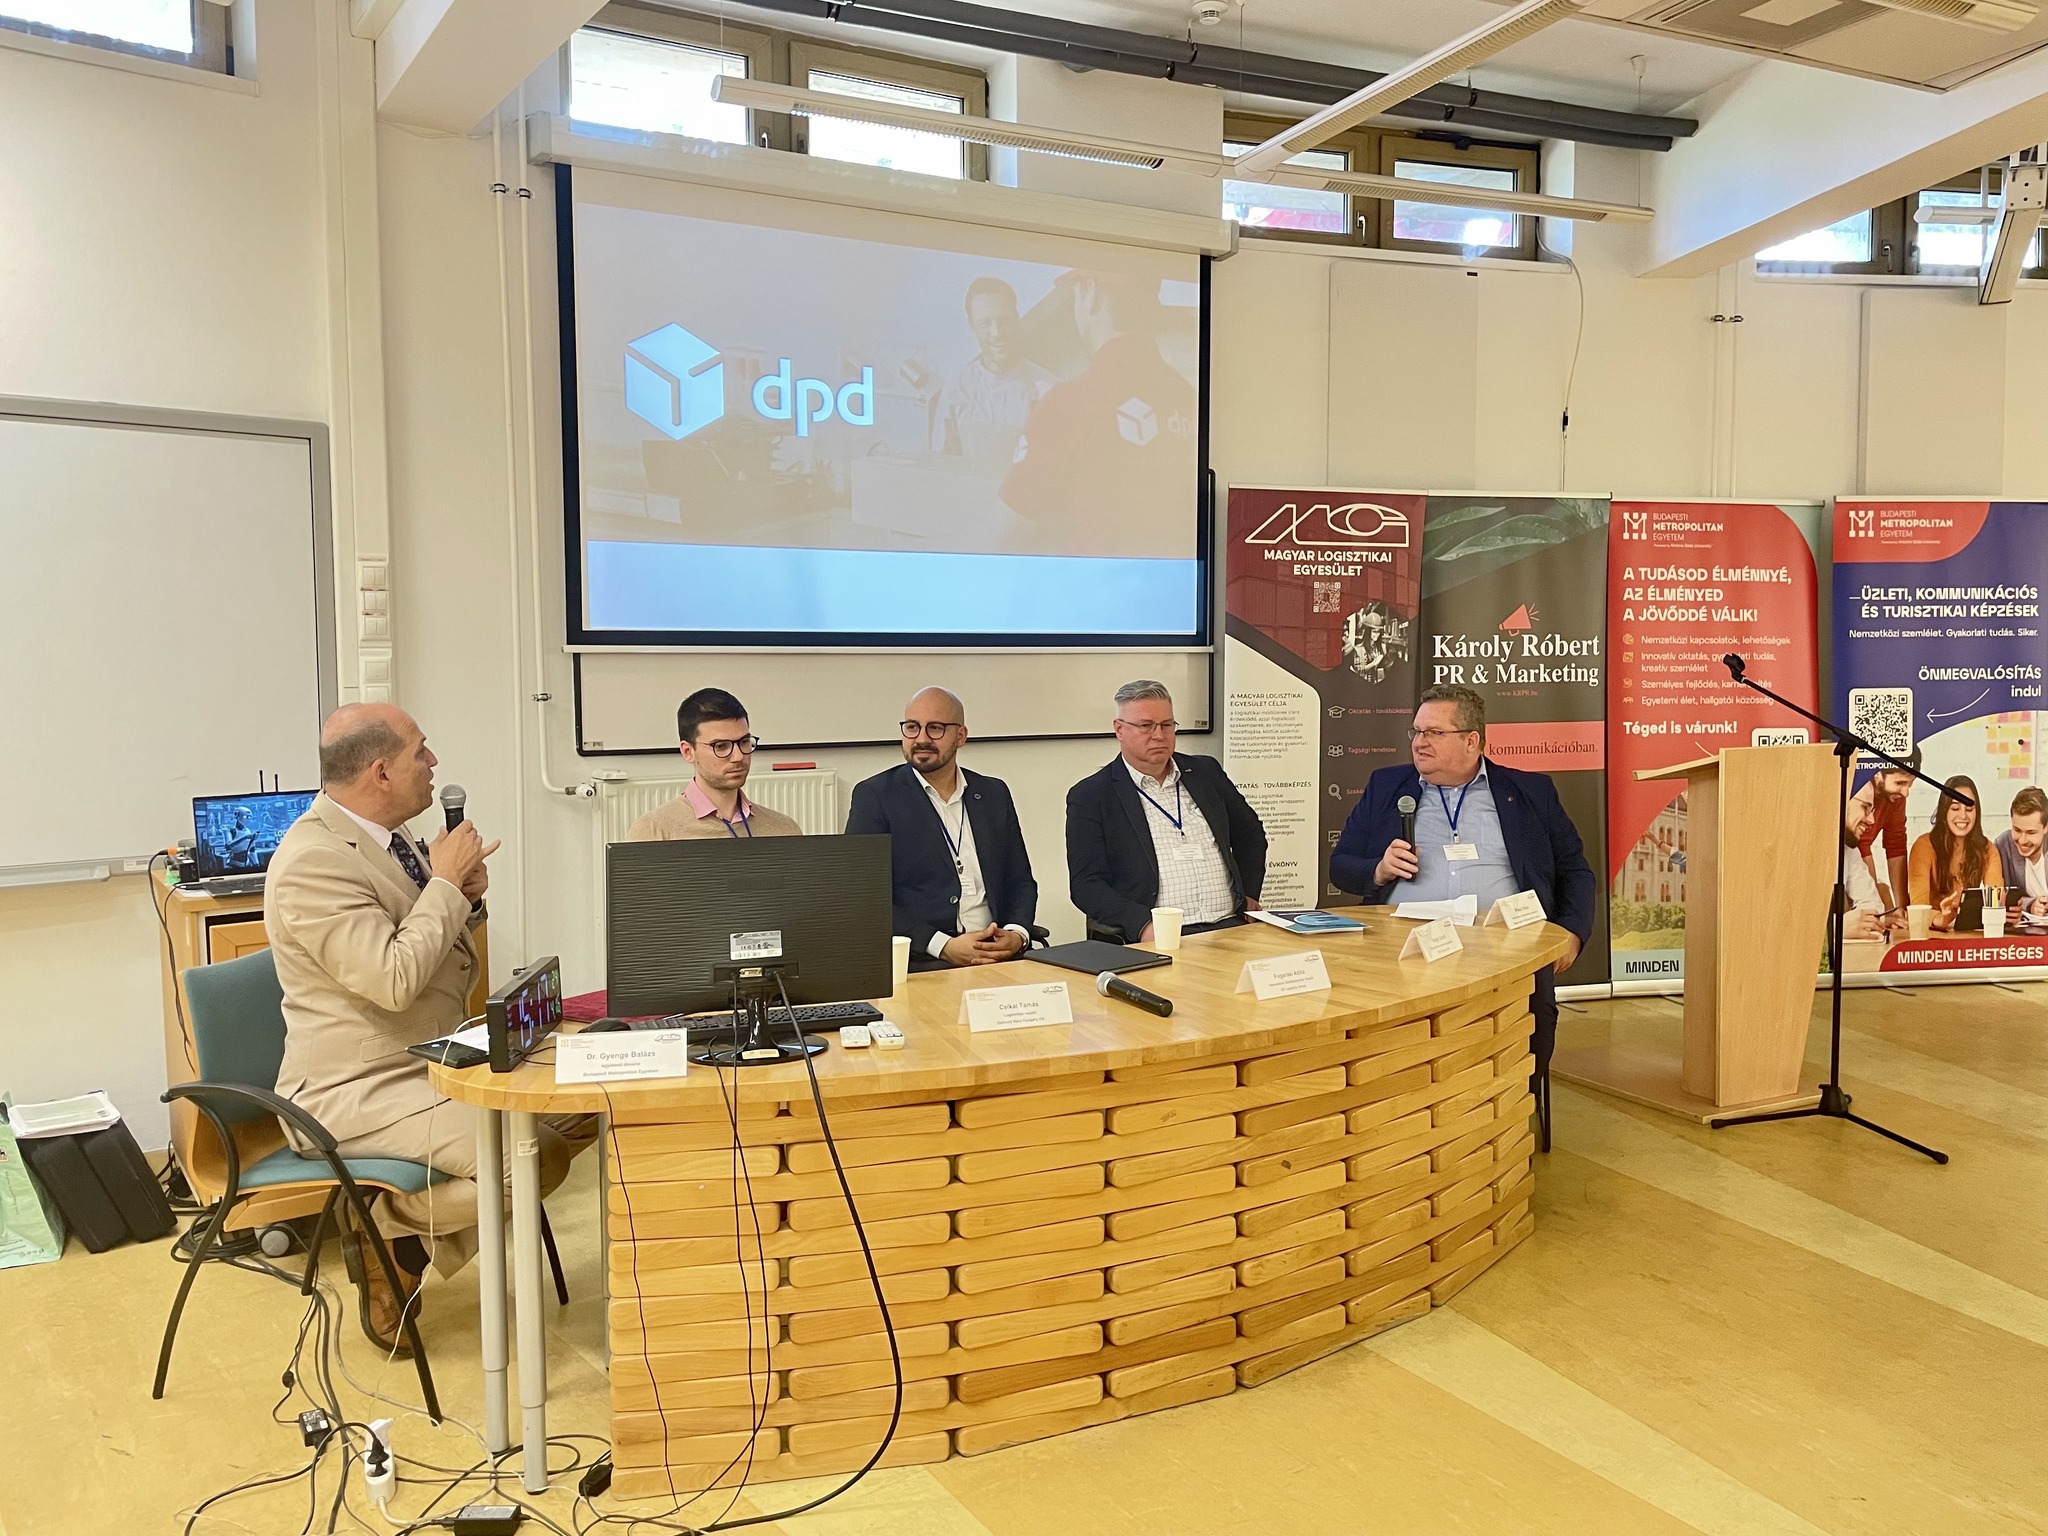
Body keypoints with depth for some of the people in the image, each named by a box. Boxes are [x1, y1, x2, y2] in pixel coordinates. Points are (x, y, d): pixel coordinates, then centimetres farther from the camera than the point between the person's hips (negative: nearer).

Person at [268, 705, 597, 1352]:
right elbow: (394, 980, -28)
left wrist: (466, 894, -1)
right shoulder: (312, 862, -21)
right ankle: (387, 1229, 2)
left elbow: (441, 947, 21)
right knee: (526, 1160, -25)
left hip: (436, 1061, 10)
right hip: (356, 1092, -10)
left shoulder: (382, 836, 8)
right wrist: (445, 880, -18)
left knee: (580, 1107, 1)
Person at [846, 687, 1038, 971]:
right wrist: (944, 947, -16)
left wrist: (1017, 934, -4)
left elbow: (1020, 881, 18)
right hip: (918, 962, -4)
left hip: (998, 955, 4)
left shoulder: (994, 794, 14)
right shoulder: (875, 796, 1)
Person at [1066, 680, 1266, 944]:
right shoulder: (1090, 796, 3)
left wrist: (1249, 896, 16)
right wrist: (1144, 925, -19)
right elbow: (1087, 884, -5)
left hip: (1227, 926, 5)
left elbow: (1251, 834, 30)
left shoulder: (1206, 772, 17)